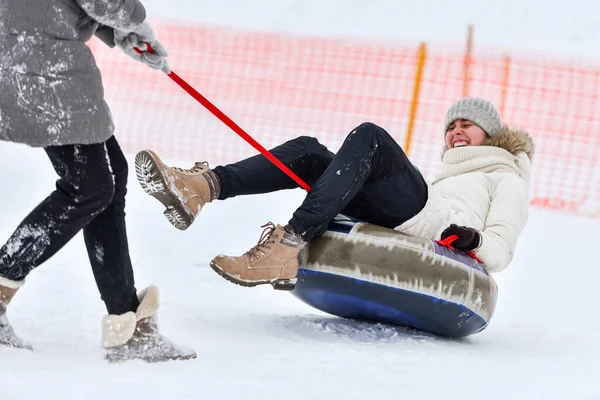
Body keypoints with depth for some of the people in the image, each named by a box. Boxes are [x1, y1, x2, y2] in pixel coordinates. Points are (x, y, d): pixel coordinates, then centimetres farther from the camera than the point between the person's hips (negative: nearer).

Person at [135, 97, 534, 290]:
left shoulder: (506, 176, 24)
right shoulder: (449, 174, 45)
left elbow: (500, 252, 5)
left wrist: (473, 241, -15)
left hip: (428, 222, -7)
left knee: (369, 137, -27)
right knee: (310, 152, -7)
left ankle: (290, 245, -44)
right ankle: (206, 186, -33)